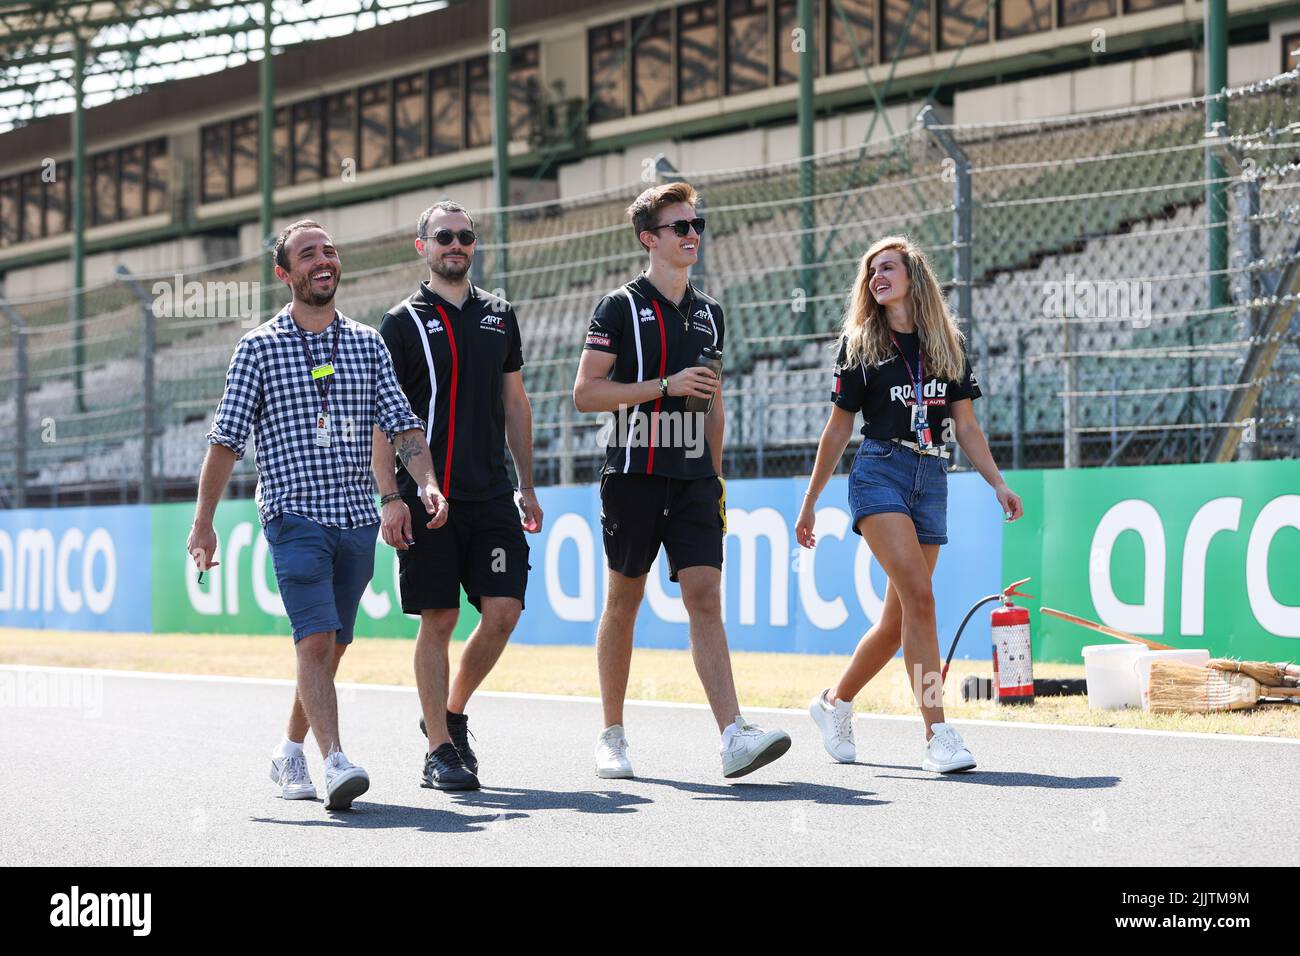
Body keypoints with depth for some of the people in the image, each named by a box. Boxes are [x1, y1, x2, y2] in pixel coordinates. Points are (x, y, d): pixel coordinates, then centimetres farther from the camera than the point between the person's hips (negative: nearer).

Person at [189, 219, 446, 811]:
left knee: (331, 647, 10)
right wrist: (203, 523, -3)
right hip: (294, 513, -4)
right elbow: (226, 440, 1)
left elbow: (402, 424, 7)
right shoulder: (260, 347, 1)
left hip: (357, 518, 4)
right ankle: (336, 764, -25)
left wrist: (427, 484, -11)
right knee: (316, 640, -16)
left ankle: (290, 752, 27)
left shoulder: (367, 343, 11)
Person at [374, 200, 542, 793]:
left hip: (492, 495, 4)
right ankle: (439, 750, 5)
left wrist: (527, 488, 14)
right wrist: (390, 497, -12)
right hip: (427, 497, -4)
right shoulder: (404, 322, 0)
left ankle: (452, 713, 19)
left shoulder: (499, 315, 14)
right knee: (437, 620, -3)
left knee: (503, 610, -4)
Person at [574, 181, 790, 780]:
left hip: (693, 477, 4)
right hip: (634, 474, -4)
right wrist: (666, 386, -15)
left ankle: (733, 736, -18)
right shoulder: (621, 308, -3)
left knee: (705, 598, -7)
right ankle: (612, 736, 17)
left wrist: (716, 481, 18)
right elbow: (585, 394, -8)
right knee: (624, 601, 5)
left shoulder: (708, 313, 15)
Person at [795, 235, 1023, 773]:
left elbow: (966, 426, 14)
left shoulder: (947, 344, 13)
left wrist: (998, 484, 3)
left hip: (932, 481, 4)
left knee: (897, 620, 5)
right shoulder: (860, 344, 6)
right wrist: (809, 503, 10)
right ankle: (937, 735, -23)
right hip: (880, 472, -4)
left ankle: (834, 704, 28)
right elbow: (838, 429, 10)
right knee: (919, 597, -21)